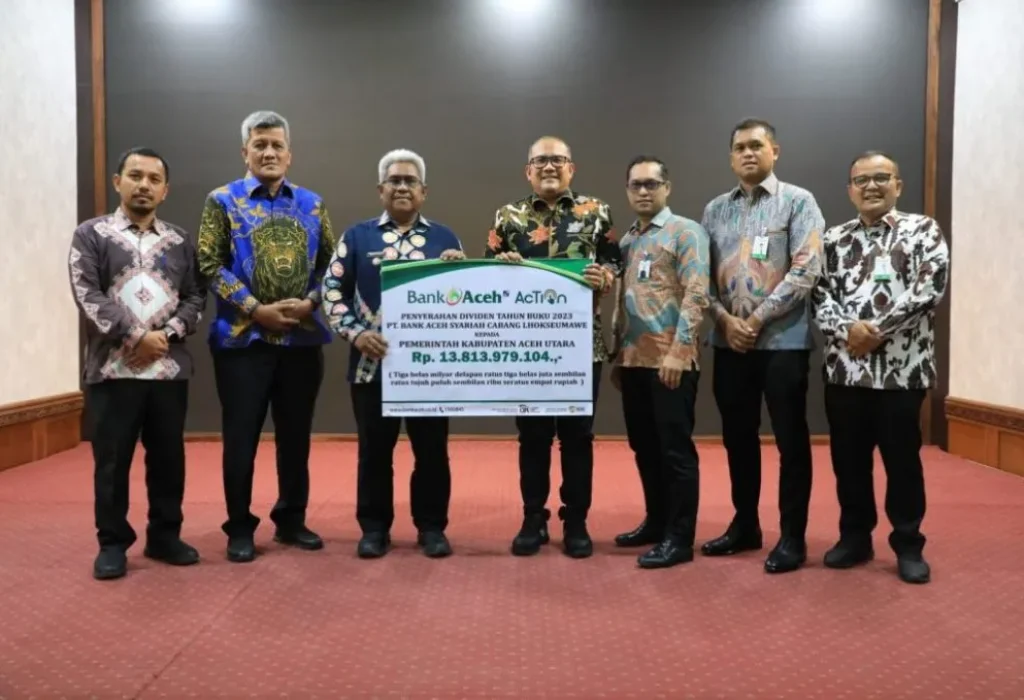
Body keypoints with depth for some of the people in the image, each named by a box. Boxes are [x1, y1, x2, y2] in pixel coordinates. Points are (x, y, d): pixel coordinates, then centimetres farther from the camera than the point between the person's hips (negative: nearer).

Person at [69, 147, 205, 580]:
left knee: (168, 457, 9)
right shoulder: (91, 234, 4)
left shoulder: (180, 241, 12)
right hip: (112, 369, -2)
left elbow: (195, 297, 8)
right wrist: (135, 336, -15)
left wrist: (167, 334, -9)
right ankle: (112, 543, 18)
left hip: (170, 369, 3)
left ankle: (164, 536, 23)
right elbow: (87, 295, -7)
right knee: (111, 460, 4)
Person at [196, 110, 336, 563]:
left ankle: (292, 520, 25)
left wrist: (310, 302, -9)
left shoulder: (312, 204, 9)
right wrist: (256, 309, -13)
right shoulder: (223, 201, 1)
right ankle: (239, 527, 17)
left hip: (303, 338, 3)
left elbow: (329, 262, 9)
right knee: (241, 436, 3)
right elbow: (210, 264, -6)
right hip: (243, 338, -2)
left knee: (296, 434, 11)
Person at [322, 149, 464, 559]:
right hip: (372, 361, 0)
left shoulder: (444, 238, 10)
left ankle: (431, 527, 21)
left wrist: (458, 270, -12)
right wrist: (354, 332, -10)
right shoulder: (357, 236, 8)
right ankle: (374, 528, 22)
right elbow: (332, 289, 4)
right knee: (374, 451, 8)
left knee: (432, 450, 7)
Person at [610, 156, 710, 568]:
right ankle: (656, 521, 28)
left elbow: (696, 295, -13)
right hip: (634, 360, 7)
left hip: (671, 360, -7)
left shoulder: (685, 232, -3)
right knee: (644, 446, 14)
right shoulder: (626, 241, 17)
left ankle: (679, 538, 7)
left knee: (676, 448, -1)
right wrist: (617, 355, 17)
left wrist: (678, 350, -20)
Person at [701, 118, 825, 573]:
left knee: (790, 440, 2)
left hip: (783, 340, -4)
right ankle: (745, 525, 27)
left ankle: (792, 537, 13)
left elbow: (806, 270, -11)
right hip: (729, 343, 5)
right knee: (737, 437, 12)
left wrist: (757, 318, -13)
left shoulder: (798, 202, -1)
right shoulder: (715, 209, 11)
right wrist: (725, 319, -8)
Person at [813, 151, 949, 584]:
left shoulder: (923, 231, 3)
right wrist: (848, 329, -15)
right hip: (844, 367, 3)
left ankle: (908, 544, 20)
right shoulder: (834, 239, 12)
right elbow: (819, 293, 4)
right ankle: (855, 536, 26)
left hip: (902, 368, -3)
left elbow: (930, 287, -9)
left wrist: (877, 331, -15)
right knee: (848, 458, 10)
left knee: (902, 459, 5)